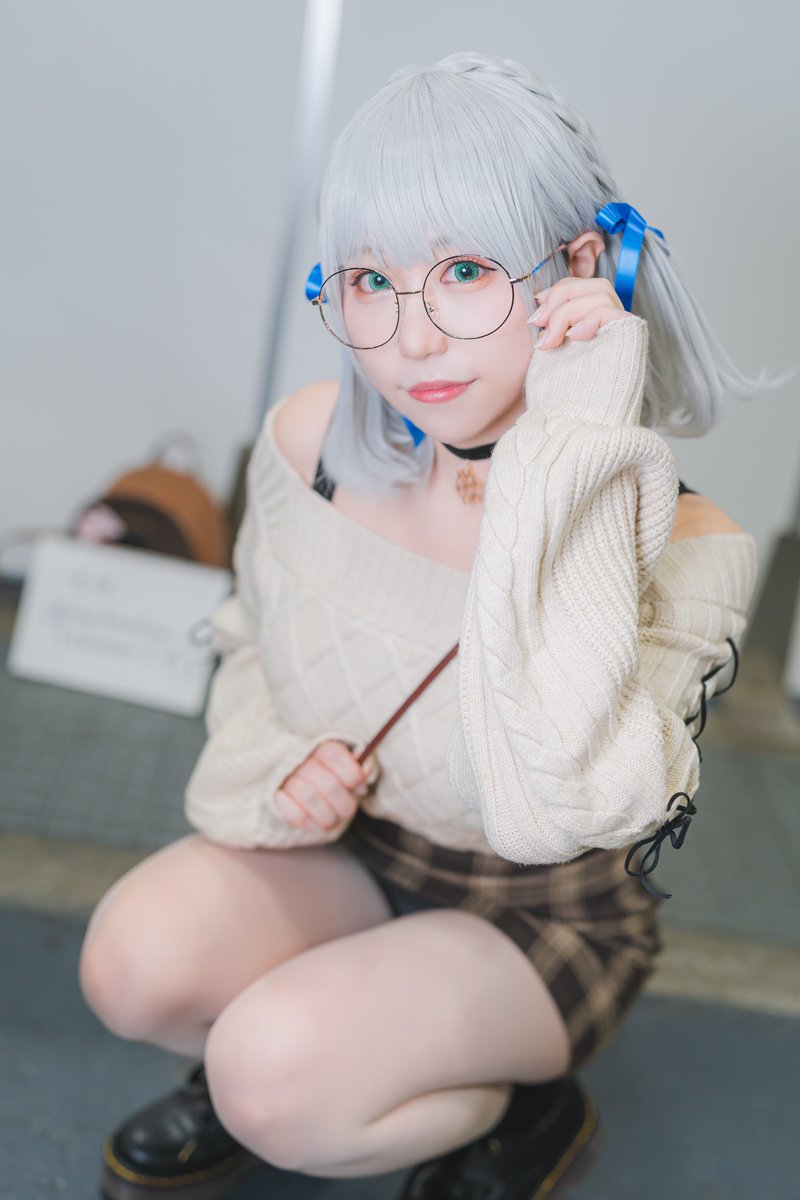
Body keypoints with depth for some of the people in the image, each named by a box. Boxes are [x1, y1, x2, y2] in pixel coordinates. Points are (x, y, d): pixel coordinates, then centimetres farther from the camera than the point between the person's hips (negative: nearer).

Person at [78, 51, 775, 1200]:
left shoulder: (681, 543, -26)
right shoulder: (310, 440, -14)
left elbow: (561, 807, -42)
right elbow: (253, 644, 6)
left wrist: (574, 452, -40)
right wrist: (271, 773, -16)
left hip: (544, 916, -3)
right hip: (345, 849, 4)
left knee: (277, 1080, -24)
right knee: (134, 965, -22)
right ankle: (255, 1071, 13)